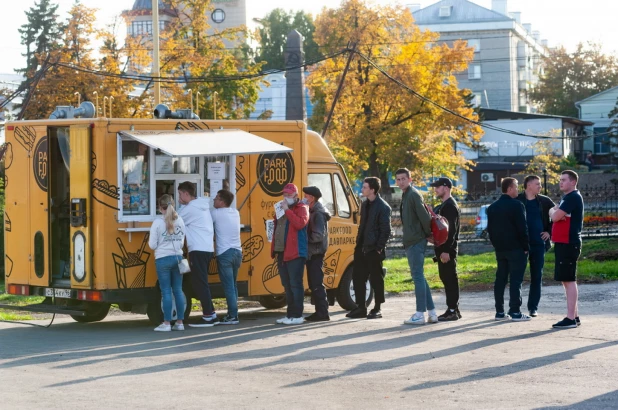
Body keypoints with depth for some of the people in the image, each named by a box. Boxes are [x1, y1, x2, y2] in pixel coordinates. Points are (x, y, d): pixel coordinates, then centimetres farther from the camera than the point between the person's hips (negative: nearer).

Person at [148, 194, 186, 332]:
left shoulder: (158, 221, -9)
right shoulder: (180, 220, 3)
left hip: (163, 259, -4)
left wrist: (155, 243, 14)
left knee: (166, 291, -1)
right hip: (178, 257, 4)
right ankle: (180, 322, 12)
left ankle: (166, 324, 0)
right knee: (178, 290, 9)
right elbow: (182, 242, 9)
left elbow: (152, 245, -8)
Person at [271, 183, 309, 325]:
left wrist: (287, 210, -19)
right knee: (287, 285, 13)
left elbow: (300, 223, -23)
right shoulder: (281, 208, 21)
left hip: (295, 253, -9)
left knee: (295, 284, -8)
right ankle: (290, 314, 19)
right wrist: (274, 250, 15)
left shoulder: (301, 208, -4)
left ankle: (297, 315, -7)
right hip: (281, 253, 9)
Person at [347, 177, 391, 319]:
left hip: (373, 250, -8)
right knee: (358, 278, 8)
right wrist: (358, 243, 12)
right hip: (361, 248, 8)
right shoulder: (364, 204, 14)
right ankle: (361, 308, 16)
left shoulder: (383, 207, -11)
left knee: (376, 279, 1)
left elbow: (386, 230, -13)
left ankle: (377, 309, 9)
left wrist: (379, 248, -16)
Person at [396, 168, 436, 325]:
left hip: (416, 241, -10)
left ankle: (420, 314, -7)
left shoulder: (413, 195, -13)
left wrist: (427, 234, -9)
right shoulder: (406, 195, 17)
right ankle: (432, 312, 16)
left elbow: (424, 216, -18)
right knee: (419, 277, 12)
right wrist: (427, 234, 12)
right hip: (411, 242, 10)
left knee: (418, 276, -8)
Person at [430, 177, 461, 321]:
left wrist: (446, 250, -25)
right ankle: (452, 309, 17)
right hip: (442, 249, 10)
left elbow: (451, 229, -21)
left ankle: (453, 311, -6)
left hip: (447, 249, -10)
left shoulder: (450, 206, -13)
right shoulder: (443, 206, 18)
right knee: (446, 279, 12)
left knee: (450, 279, -7)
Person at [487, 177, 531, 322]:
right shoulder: (516, 205, -12)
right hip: (515, 249, -7)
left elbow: (490, 229, 12)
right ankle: (515, 312, -7)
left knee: (500, 279, 9)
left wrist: (496, 244, 17)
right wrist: (526, 246, -7)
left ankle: (500, 312, 10)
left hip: (500, 249, 7)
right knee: (516, 280, -5)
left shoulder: (492, 207, 10)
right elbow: (522, 228, -14)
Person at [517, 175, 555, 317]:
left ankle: (533, 307, 11)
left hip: (539, 243, 3)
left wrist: (549, 231, 5)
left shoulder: (544, 201, 6)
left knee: (537, 276, 5)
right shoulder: (517, 200, -3)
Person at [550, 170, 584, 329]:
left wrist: (554, 212, 4)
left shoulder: (573, 197, -13)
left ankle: (571, 319, -12)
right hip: (564, 244, 10)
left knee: (569, 280, -11)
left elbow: (555, 216, -19)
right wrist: (555, 212, -5)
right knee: (567, 280, 13)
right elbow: (553, 214, 18)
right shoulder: (567, 198, 19)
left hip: (569, 244, -10)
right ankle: (574, 316, 18)